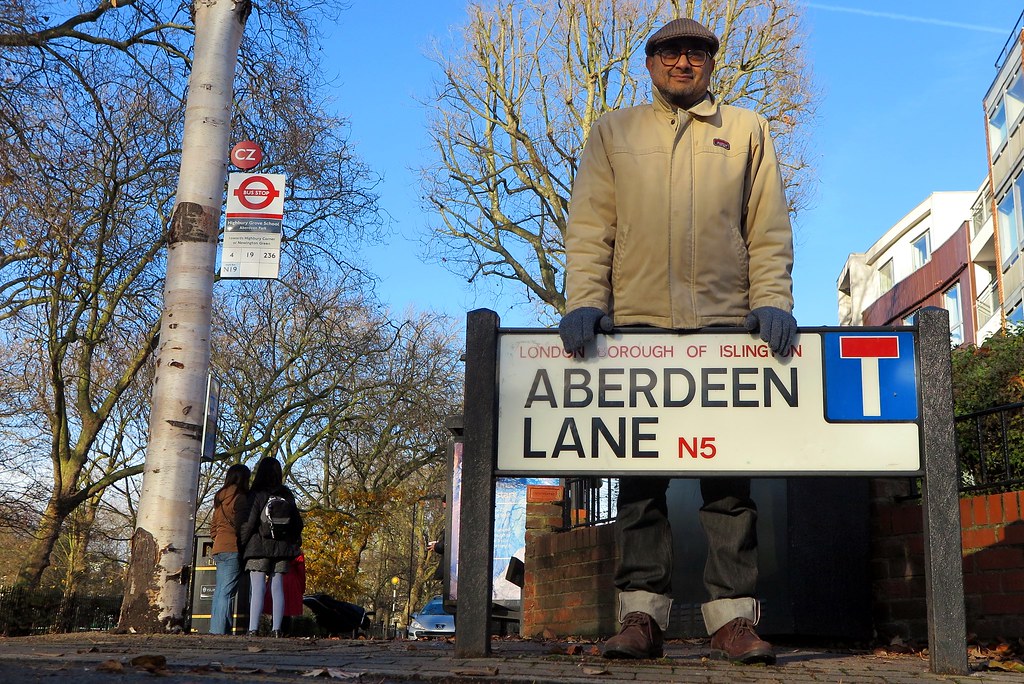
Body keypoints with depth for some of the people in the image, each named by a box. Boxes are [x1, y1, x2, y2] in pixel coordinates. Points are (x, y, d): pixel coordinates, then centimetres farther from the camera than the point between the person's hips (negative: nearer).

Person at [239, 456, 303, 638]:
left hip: (259, 547, -4)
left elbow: (249, 522, -10)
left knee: (257, 589, -5)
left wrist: (241, 544, -1)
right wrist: (295, 544, 20)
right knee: (278, 589, 6)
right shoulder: (287, 495, 9)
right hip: (281, 548, 4)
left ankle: (253, 629, -9)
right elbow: (297, 522, 12)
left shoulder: (256, 494, -6)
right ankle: (276, 628, 4)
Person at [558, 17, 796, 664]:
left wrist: (772, 301, -3)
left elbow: (769, 229, 11)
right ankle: (642, 615, 1)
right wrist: (584, 301, -5)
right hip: (636, 324, 0)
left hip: (725, 326, 0)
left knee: (729, 475, -3)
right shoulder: (614, 132, 18)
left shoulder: (748, 131, 18)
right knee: (640, 476, -2)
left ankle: (733, 618, 0)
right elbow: (589, 227, 9)